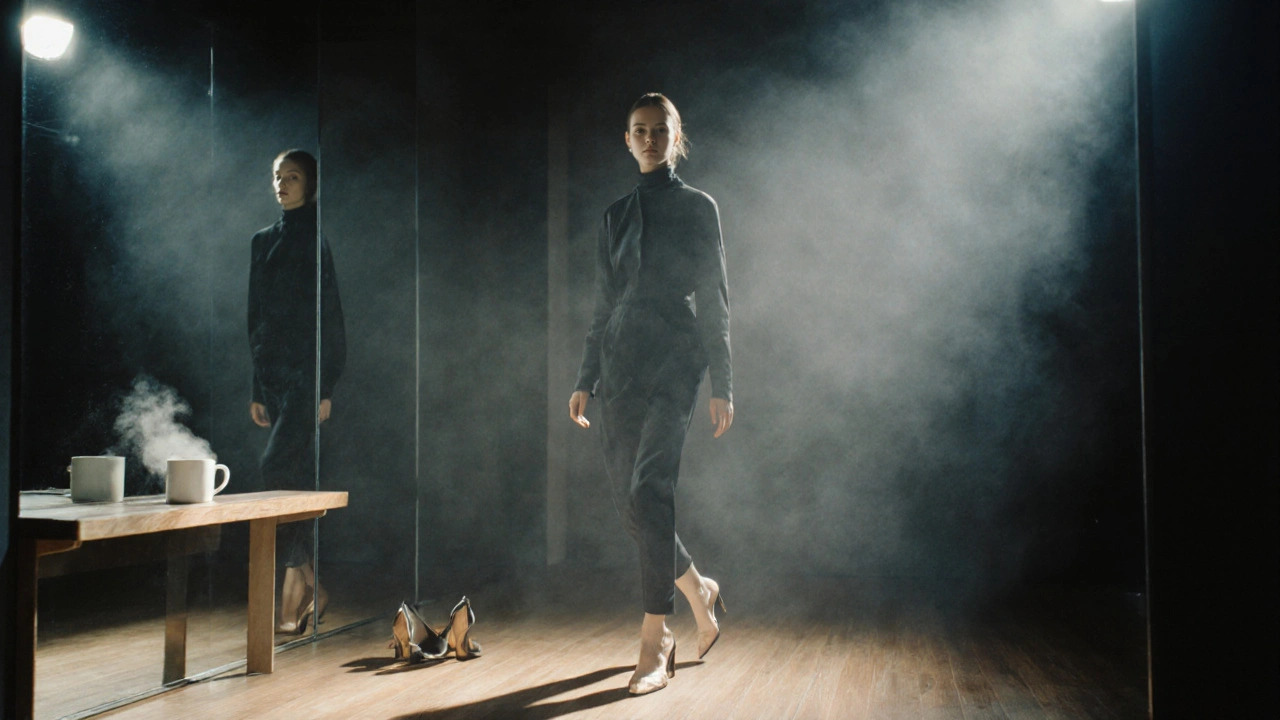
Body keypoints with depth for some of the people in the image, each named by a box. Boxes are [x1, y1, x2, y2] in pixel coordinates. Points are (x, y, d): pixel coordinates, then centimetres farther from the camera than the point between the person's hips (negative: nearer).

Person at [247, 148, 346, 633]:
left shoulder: (318, 239, -3)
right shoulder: (263, 242, 17)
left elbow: (333, 316, -8)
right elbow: (256, 318, 18)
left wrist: (327, 387, -14)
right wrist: (257, 389, 14)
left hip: (308, 373, -7)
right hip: (274, 375, 7)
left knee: (277, 466, -16)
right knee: (298, 476, 6)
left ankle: (301, 582, -7)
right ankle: (306, 593, 11)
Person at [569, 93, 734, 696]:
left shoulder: (697, 207, 5)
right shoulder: (616, 216, 17)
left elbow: (714, 302, 1)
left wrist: (722, 386, -4)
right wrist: (585, 381, 12)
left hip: (673, 364, -5)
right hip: (620, 367, 5)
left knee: (648, 493, -18)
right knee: (628, 503, 4)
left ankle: (655, 645, -12)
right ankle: (699, 592, 28)